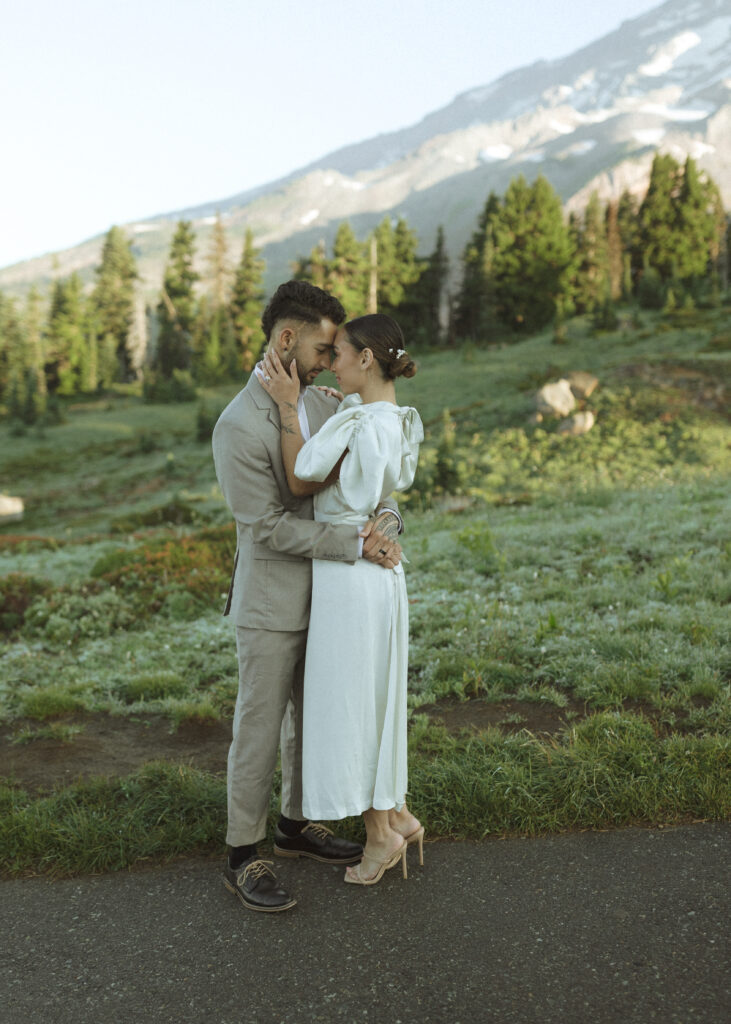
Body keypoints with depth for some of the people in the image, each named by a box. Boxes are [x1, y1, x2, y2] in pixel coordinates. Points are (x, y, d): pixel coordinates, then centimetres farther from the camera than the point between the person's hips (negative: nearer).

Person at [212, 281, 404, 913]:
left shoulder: (324, 405, 4)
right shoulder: (239, 427, -19)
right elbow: (268, 526, -21)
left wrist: (387, 519, -14)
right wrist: (355, 545, -21)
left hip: (324, 597, 7)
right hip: (271, 604, -7)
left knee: (312, 717, 18)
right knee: (260, 727, 4)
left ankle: (297, 826, 36)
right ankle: (243, 856, 19)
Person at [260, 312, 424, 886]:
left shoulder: (356, 423, -20)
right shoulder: (404, 420, 6)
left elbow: (300, 482, -13)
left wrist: (288, 407, -11)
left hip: (348, 576, -9)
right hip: (383, 571, 9)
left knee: (349, 703, 5)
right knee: (376, 697, 19)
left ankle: (380, 833, 18)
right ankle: (397, 814, 30)